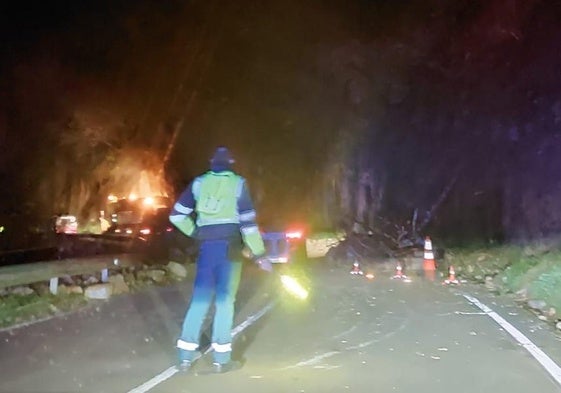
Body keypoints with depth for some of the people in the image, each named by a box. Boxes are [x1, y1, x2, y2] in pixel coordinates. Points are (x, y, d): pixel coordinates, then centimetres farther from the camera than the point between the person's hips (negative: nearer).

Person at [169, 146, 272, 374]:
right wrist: (259, 254, -3)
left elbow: (176, 215, 7)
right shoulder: (238, 184, -2)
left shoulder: (199, 183, 8)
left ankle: (186, 356, 14)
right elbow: (248, 221, -7)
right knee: (224, 300, 2)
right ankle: (221, 359, 7)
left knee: (200, 299, 10)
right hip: (230, 247, -3)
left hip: (207, 246, 3)